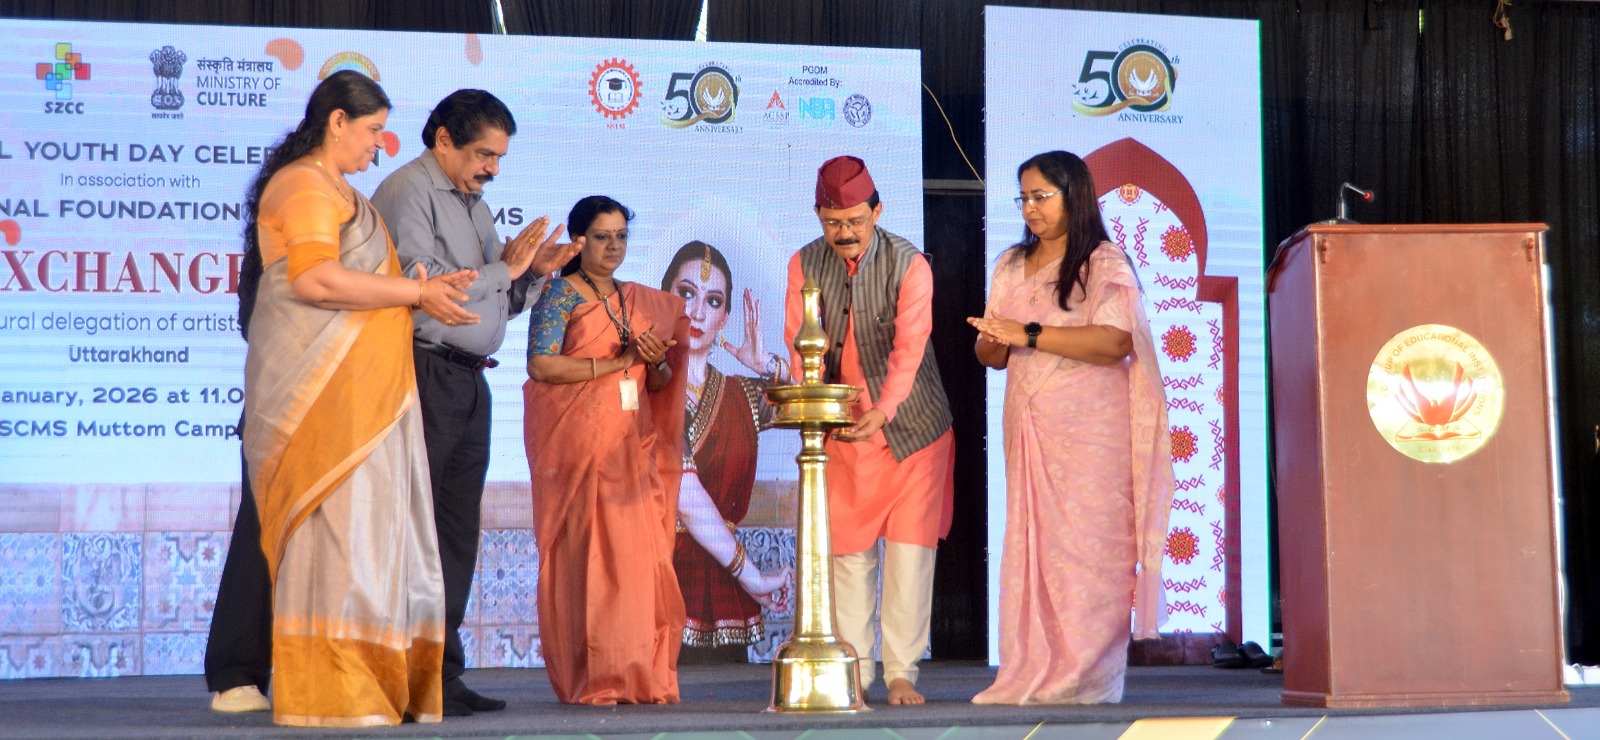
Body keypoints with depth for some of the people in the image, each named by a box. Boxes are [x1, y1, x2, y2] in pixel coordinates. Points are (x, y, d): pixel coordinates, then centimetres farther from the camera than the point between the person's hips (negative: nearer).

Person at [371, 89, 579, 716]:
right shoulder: (408, 193, -5)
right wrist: (503, 269, -9)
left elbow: (495, 305, 22)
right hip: (427, 376, -9)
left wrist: (533, 274, 4)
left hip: (470, 382, 9)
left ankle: (443, 673, 13)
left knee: (457, 535, 9)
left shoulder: (474, 205, 22)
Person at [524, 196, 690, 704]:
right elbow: (540, 364, -12)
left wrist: (657, 362, -3)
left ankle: (639, 677, 1)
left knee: (639, 553, -2)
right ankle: (593, 680, -7)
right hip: (577, 442, -5)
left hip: (630, 444, 5)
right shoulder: (560, 294, 2)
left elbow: (660, 386, 20)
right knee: (586, 552, -9)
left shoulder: (643, 302, 19)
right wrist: (615, 363, -12)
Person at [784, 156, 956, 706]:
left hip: (910, 428, -3)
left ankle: (901, 673, 4)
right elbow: (800, 344, -6)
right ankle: (852, 674, 11)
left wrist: (882, 412, -37)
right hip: (840, 432, 3)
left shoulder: (909, 265, -13)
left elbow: (909, 348, -22)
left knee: (910, 550, -3)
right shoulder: (805, 264, -2)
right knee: (848, 551, 4)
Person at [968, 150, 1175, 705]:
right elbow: (991, 355, 19)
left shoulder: (1104, 263, -1)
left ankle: (1085, 678, -4)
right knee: (1029, 545, 1)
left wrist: (1030, 334, -16)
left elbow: (1116, 341, -16)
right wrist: (994, 340, -6)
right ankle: (1033, 675, 3)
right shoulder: (1011, 267, 19)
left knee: (1086, 545, -7)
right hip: (1030, 426, 6)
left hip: (1091, 429, -6)